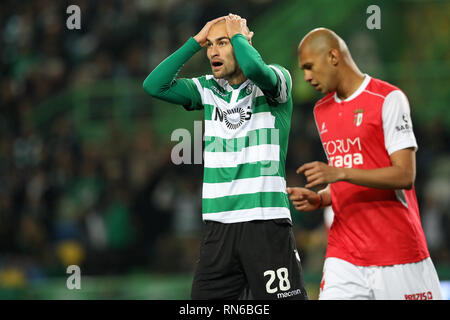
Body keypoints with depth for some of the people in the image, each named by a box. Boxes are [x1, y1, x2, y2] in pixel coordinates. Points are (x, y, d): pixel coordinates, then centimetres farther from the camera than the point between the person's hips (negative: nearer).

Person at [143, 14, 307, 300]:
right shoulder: (209, 89, 15)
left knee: (281, 298, -9)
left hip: (266, 223, -5)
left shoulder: (276, 79, 0)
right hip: (219, 226, 5)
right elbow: (155, 85, 6)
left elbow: (254, 67, -23)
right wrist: (195, 42, 6)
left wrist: (237, 35, -4)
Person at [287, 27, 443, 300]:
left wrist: (339, 173, -22)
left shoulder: (389, 99, -7)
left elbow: (405, 175, -15)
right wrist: (318, 199, 3)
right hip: (343, 255, 6)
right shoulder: (322, 111, 16)